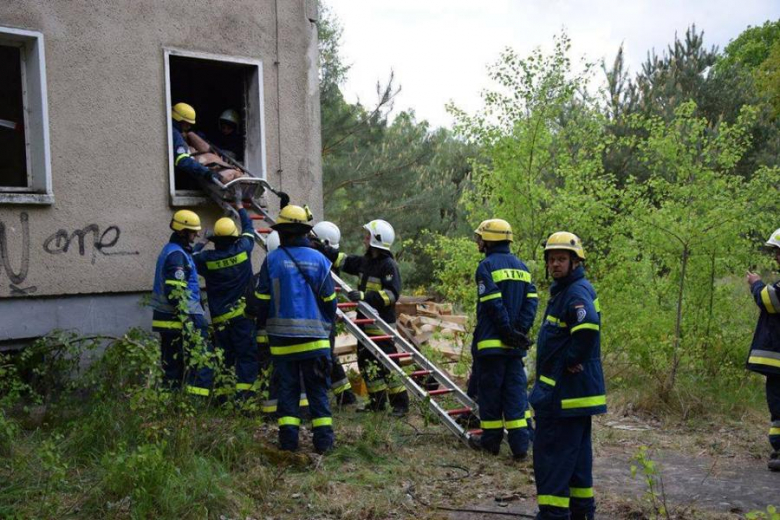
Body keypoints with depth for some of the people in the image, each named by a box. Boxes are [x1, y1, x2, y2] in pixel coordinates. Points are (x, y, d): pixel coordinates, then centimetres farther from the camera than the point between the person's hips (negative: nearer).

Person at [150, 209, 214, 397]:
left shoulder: (170, 250, 18)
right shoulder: (177, 255, -14)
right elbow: (176, 291, -21)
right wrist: (187, 318, -21)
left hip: (167, 319, 11)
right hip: (178, 318, -11)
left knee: (172, 363, 13)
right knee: (203, 359, -9)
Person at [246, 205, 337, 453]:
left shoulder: (272, 259, -3)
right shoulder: (319, 259, 0)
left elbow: (261, 300, -1)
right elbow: (329, 300, 5)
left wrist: (261, 323, 16)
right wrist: (327, 326, 20)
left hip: (282, 336, 0)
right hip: (314, 337, 1)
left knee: (287, 387, 9)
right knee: (317, 389, 7)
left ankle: (288, 440, 8)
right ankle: (323, 440, 6)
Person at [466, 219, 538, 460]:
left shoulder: (487, 266, -8)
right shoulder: (521, 266, 13)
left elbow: (493, 304, -17)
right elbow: (532, 300, 5)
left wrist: (509, 331, -12)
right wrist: (520, 330, -3)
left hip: (491, 341, -6)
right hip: (514, 346, 6)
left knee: (490, 390, 5)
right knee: (516, 391, 6)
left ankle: (490, 440, 15)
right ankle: (520, 445, 3)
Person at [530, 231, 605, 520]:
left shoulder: (577, 291, -17)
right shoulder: (562, 290, 16)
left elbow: (588, 326, -36)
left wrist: (572, 360, -24)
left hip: (565, 391, -11)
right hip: (573, 388, 11)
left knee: (552, 451, -6)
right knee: (575, 449, 18)